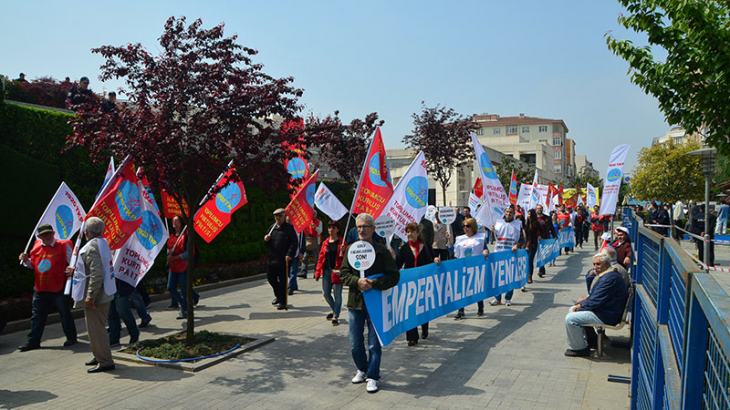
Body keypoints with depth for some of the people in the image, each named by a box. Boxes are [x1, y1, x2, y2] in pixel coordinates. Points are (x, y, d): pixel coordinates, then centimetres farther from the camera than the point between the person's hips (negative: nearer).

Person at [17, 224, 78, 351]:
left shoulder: (63, 245, -9)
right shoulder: (36, 246, 6)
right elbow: (32, 265, 19)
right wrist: (26, 261, -1)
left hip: (59, 288, -5)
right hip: (40, 289, 5)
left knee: (65, 314, 8)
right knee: (37, 316, 9)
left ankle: (71, 338, 22)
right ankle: (33, 341, 18)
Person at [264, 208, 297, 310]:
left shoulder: (289, 228, -5)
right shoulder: (273, 227, 14)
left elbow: (294, 243, -12)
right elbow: (268, 243, 22)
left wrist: (289, 255, -21)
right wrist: (266, 239, -1)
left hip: (284, 259, -6)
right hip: (273, 258, 6)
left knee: (282, 280, -1)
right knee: (270, 277, 12)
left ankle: (282, 302, 10)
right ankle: (278, 295, 35)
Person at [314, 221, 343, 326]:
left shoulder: (341, 242, -3)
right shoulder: (325, 243, 9)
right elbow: (321, 257, 9)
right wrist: (317, 272, 5)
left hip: (337, 272, -5)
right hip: (326, 271, 5)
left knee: (337, 295, 1)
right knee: (326, 293, 10)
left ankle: (336, 316, 11)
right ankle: (334, 310, 33)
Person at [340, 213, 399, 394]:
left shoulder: (381, 251, -6)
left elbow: (394, 276, -8)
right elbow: (343, 273, 2)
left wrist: (373, 283, -18)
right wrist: (357, 281, -16)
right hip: (355, 303, 3)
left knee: (374, 344, 4)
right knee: (355, 344, 13)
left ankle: (372, 376, 20)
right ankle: (362, 369, 36)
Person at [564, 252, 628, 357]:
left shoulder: (609, 278, -23)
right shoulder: (607, 275, 13)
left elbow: (595, 302, -24)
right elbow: (595, 297, 19)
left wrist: (580, 306, -9)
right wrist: (581, 303, 4)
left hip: (606, 316, -12)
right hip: (605, 311, 12)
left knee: (570, 319, -16)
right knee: (572, 310, 18)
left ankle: (580, 348, -1)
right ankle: (581, 341, 22)